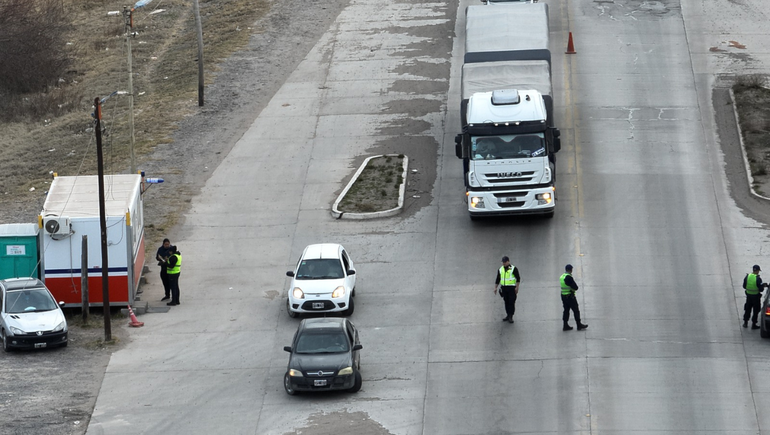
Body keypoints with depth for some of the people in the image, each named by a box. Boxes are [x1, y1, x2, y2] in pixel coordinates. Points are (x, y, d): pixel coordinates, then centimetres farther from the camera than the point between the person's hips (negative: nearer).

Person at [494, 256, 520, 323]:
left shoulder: (513, 269, -5)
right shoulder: (500, 270, 10)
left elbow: (518, 278, -6)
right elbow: (498, 280, 16)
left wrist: (517, 287, -14)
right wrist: (495, 288, 10)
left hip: (512, 288, -5)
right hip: (504, 288, 5)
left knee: (511, 302, -7)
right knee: (506, 302, 8)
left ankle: (510, 317, -6)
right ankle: (508, 315, 16)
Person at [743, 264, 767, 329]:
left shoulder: (747, 277, -7)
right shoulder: (758, 279, -21)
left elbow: (744, 286, 2)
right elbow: (761, 289, -17)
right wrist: (763, 285, 3)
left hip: (748, 295, 4)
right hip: (756, 296, -4)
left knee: (747, 309, 19)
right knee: (756, 311, 9)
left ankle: (745, 322, 26)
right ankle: (754, 324, 13)